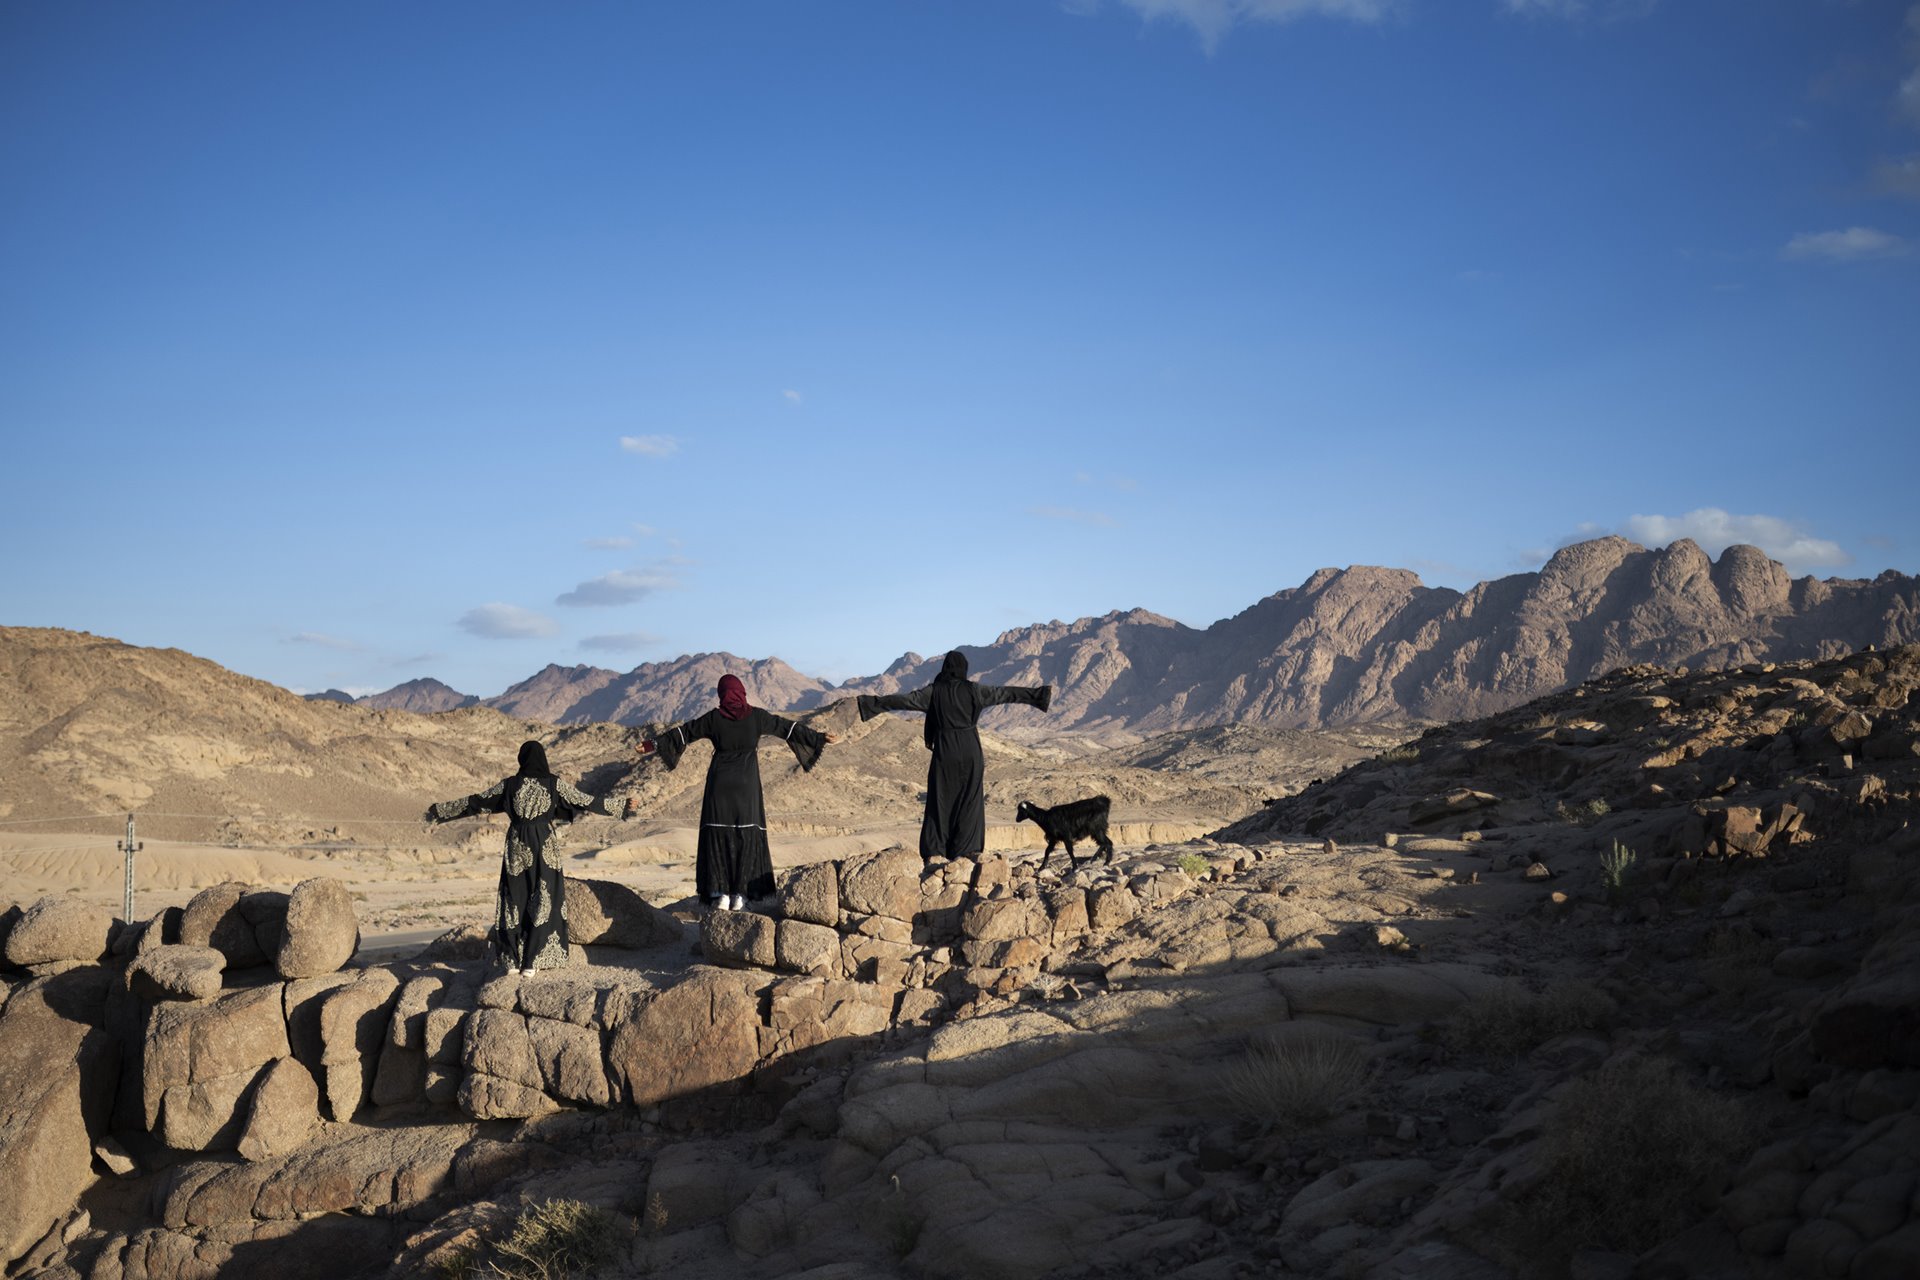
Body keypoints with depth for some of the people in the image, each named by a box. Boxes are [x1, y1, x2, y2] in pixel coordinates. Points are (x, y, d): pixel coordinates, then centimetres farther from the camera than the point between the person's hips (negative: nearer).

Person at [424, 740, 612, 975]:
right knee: (542, 902, 3)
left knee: (514, 901, 11)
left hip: (517, 847, 1)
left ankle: (512, 960, 11)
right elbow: (586, 801, 3)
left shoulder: (509, 785, -1)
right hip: (545, 848, -1)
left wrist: (439, 811, 15)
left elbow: (474, 802, 4)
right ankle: (530, 962, -2)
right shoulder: (554, 784, -4)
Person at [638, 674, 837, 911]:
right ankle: (739, 895, 0)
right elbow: (788, 727, 4)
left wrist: (654, 744, 16)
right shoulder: (757, 716, -3)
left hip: (720, 783, 0)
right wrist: (819, 738, 14)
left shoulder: (714, 717, -3)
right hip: (747, 784, 0)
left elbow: (683, 732, 4)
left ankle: (720, 893, -1)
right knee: (745, 837, 5)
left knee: (718, 837, 5)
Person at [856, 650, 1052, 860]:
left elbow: (905, 699, -10)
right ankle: (962, 851, 2)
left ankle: (934, 851, 3)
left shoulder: (933, 691, -3)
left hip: (944, 751, 0)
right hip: (970, 751, 0)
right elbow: (1004, 692, 1)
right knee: (968, 801, 6)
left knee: (940, 800, 7)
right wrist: (1037, 695, 8)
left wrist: (874, 703, -6)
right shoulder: (973, 690, -3)